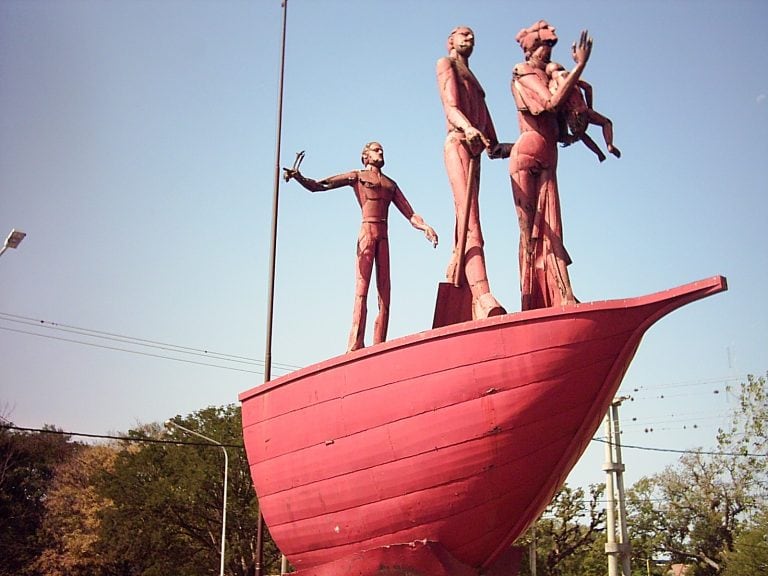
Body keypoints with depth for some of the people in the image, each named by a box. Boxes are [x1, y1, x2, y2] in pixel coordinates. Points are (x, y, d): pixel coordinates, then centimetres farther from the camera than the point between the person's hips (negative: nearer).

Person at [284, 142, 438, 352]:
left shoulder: (391, 184, 26)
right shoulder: (357, 176, 14)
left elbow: (410, 214, 19)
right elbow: (317, 186, 5)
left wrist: (426, 227, -1)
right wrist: (299, 177, -15)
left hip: (384, 236, 5)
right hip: (367, 231, -5)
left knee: (385, 294, -2)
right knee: (362, 288, -16)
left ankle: (379, 348, -4)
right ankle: (355, 345, -24)